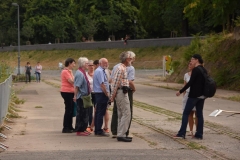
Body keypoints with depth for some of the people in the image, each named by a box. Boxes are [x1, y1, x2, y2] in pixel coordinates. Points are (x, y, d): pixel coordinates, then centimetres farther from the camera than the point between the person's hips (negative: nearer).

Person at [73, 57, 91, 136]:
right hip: (81, 97, -10)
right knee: (81, 114, -4)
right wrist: (75, 96, -25)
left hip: (84, 96, 10)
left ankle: (83, 129, 24)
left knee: (84, 114, 15)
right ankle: (79, 130, 3)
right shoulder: (80, 74, -19)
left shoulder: (83, 73, 12)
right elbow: (76, 86, -23)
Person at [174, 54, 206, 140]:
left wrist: (181, 91, -12)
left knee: (186, 113, -1)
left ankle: (182, 133, -3)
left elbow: (190, 82, -18)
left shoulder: (195, 70, -15)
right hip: (202, 95, 8)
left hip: (194, 95, -8)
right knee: (199, 114, 8)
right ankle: (199, 134, 7)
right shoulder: (204, 70, 10)